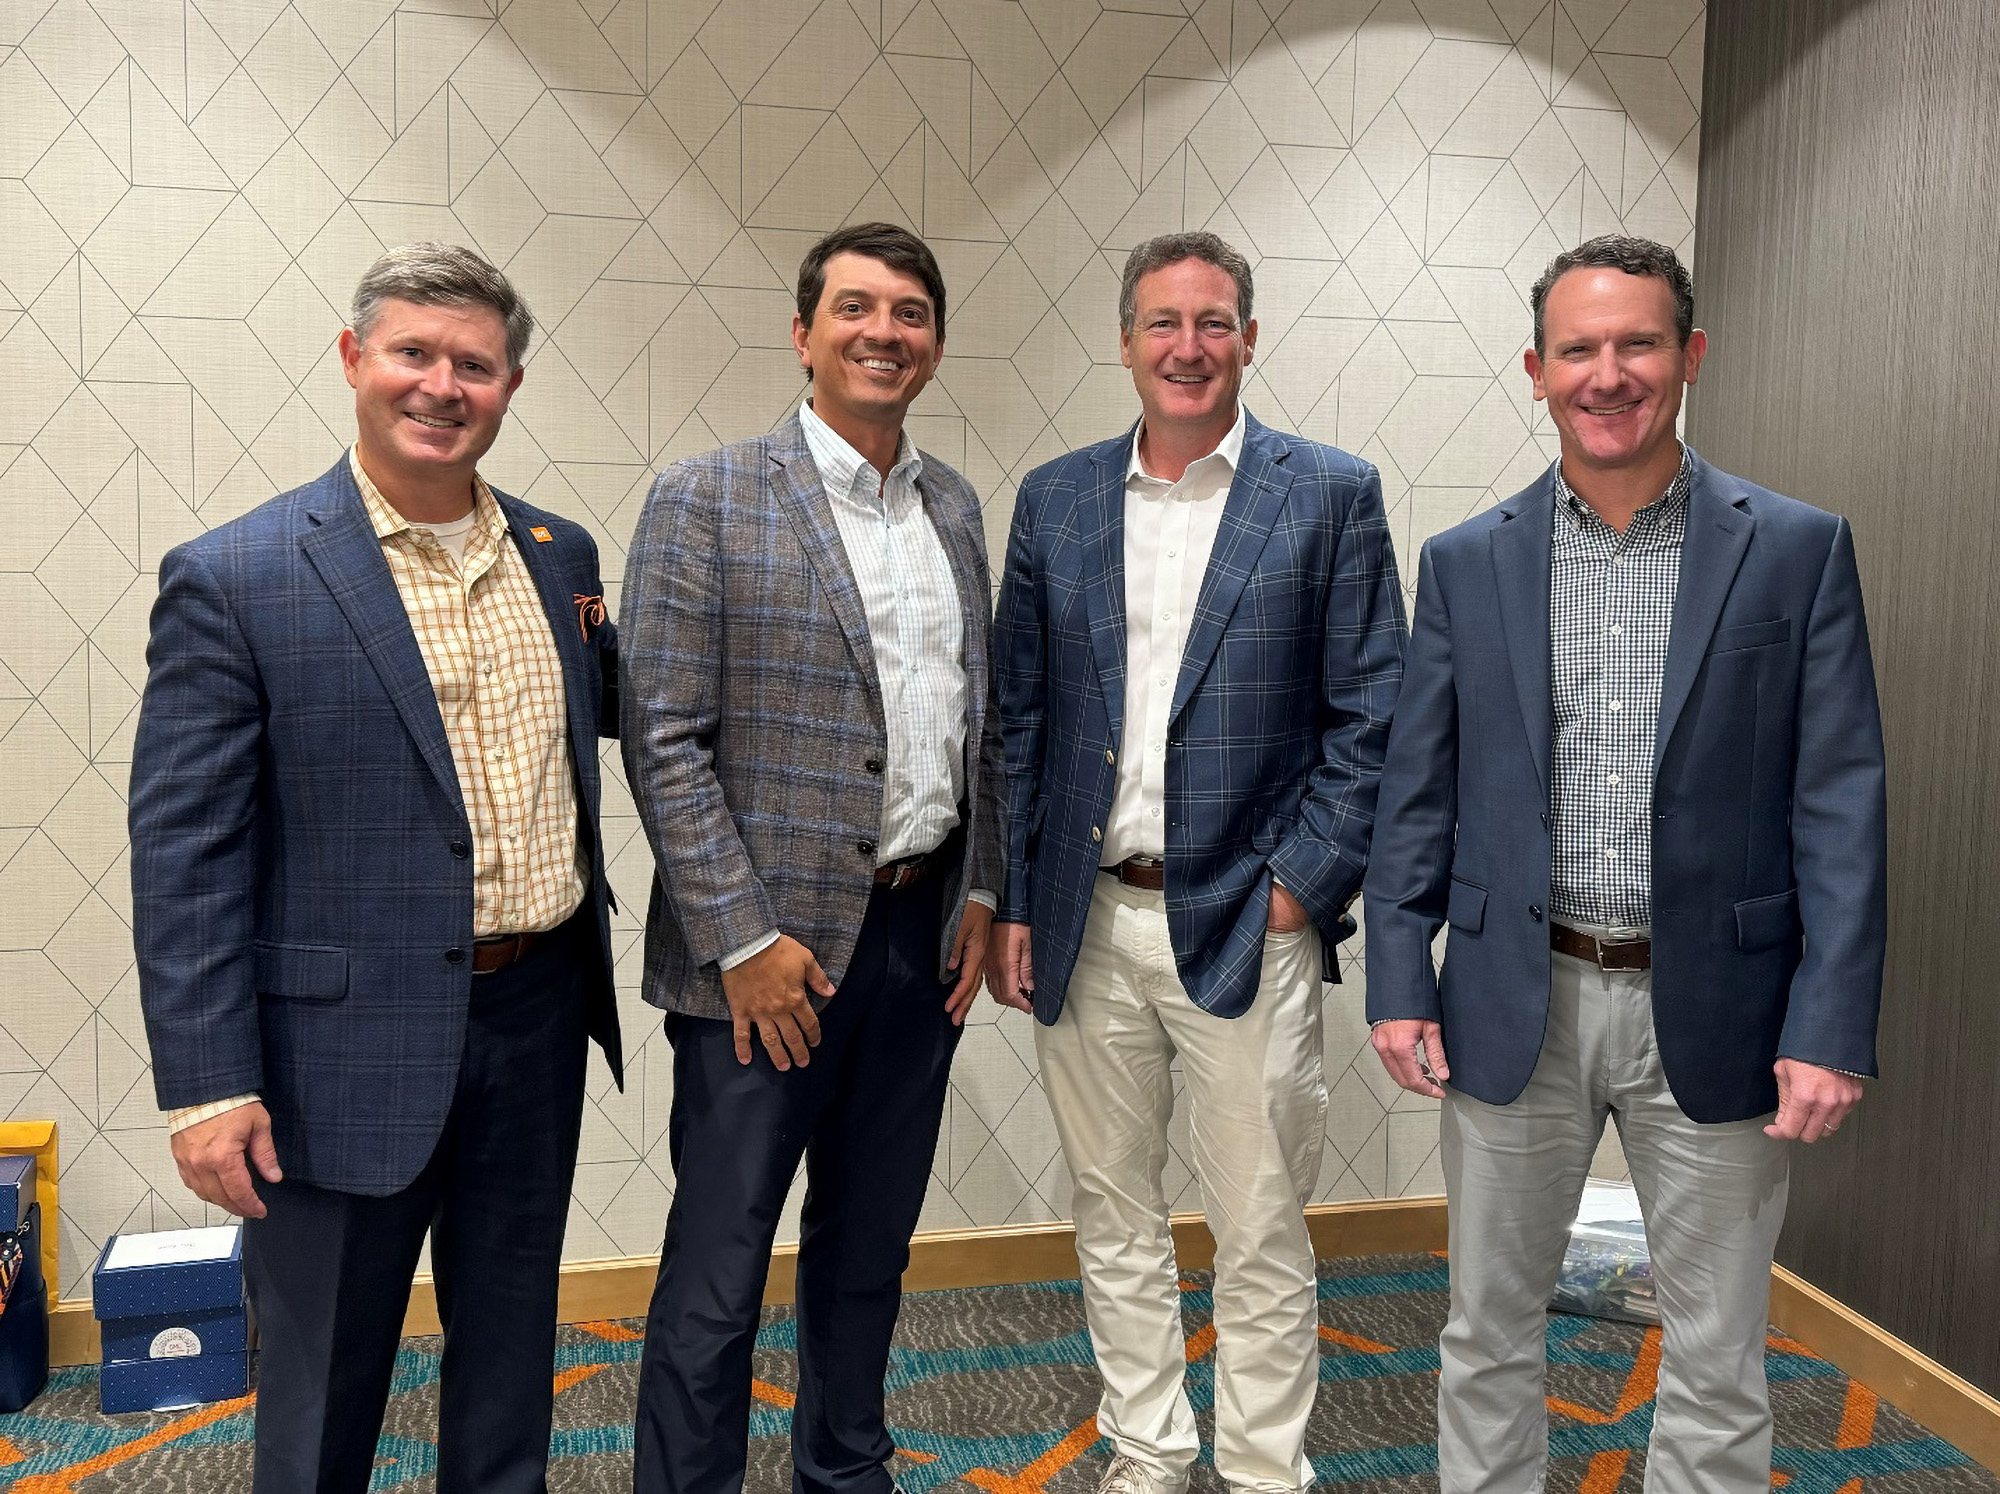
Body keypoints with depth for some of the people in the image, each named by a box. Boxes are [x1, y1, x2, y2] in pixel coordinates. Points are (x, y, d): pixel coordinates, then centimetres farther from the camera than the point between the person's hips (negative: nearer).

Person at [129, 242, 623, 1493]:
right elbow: (183, 853, -11)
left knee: (512, 1347, 21)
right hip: (349, 1046, -4)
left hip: (537, 1017, 5)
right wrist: (207, 1085, -13)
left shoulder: (562, 556, 5)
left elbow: (606, 713, 20)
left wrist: (616, 639, -1)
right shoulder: (234, 579, -10)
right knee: (325, 1383, 14)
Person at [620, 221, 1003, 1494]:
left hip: (923, 935, 6)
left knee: (870, 1248, 19)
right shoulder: (708, 500, -8)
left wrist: (982, 892, 9)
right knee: (719, 1271, 5)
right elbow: (664, 740, -12)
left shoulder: (956, 505, 10)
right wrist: (743, 940, -15)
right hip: (770, 949, -5)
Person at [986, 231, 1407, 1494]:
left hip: (1244, 927, -3)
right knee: (1115, 1218, 15)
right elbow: (1016, 716, 9)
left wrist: (1302, 889, -10)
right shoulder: (1055, 500, 8)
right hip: (1086, 926, 3)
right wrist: (1009, 902, 4)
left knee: (1263, 1237, 6)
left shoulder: (1333, 494, 0)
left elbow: (1371, 717, -2)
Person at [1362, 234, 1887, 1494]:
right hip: (1515, 1006, 2)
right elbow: (1419, 792, 5)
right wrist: (1400, 985, -1)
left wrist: (1832, 1031, -10)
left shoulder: (1798, 551, -1)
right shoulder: (1467, 562, 4)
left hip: (1713, 1011, -1)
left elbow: (1841, 807, -4)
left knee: (1717, 1362, 12)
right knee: (1489, 1334, 15)